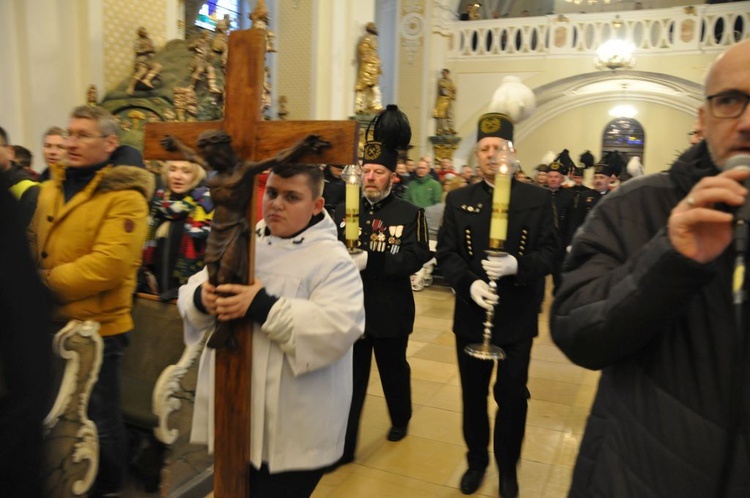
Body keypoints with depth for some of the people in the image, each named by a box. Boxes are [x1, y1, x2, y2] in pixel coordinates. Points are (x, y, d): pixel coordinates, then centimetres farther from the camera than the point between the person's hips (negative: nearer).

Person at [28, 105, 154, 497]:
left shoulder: (125, 197, -14)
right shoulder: (50, 188, 9)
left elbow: (108, 264, -24)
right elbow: (30, 247, 12)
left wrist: (43, 282, -21)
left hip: (96, 328, -7)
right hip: (49, 324, 7)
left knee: (98, 421, 9)